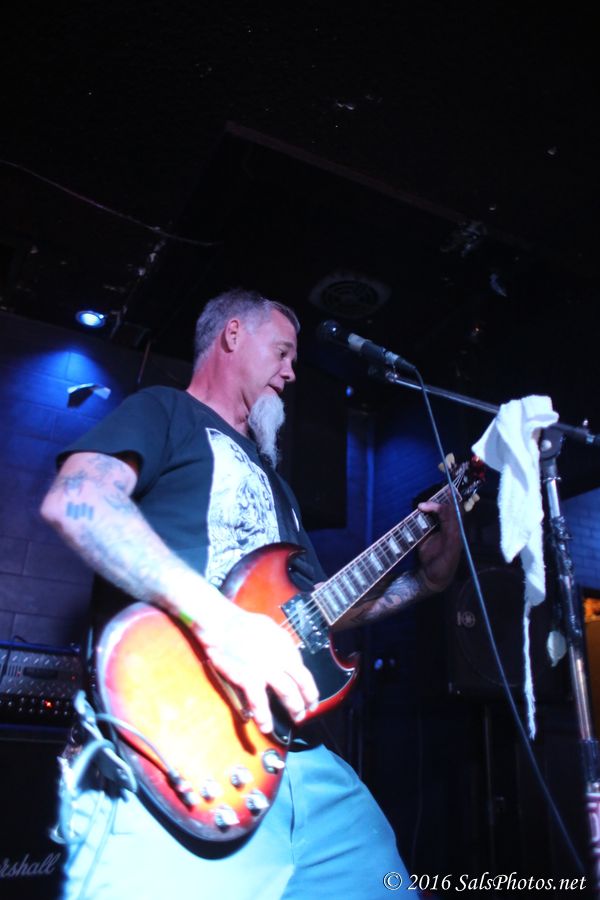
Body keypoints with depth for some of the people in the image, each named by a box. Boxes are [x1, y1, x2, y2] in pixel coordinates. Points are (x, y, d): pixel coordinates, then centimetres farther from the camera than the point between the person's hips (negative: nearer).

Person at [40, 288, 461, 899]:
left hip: (298, 754, 8)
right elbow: (75, 499, -17)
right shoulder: (165, 411, 5)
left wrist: (424, 579, 19)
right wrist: (215, 615, -27)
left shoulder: (268, 474, 28)